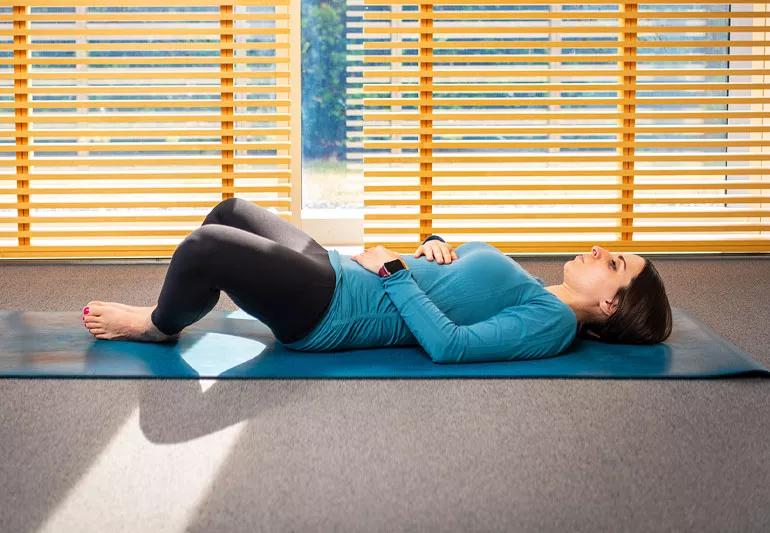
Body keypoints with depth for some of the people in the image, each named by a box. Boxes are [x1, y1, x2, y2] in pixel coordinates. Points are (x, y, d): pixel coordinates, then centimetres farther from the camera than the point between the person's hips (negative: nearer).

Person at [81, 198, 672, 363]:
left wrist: (394, 271, -18)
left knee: (204, 246, -24)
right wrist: (433, 246, 2)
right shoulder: (530, 292, 14)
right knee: (233, 211, 21)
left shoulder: (552, 323, -14)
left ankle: (158, 323, 6)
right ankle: (172, 308, 27)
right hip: (335, 271, 10)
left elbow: (448, 344, -25)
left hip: (330, 312, -10)